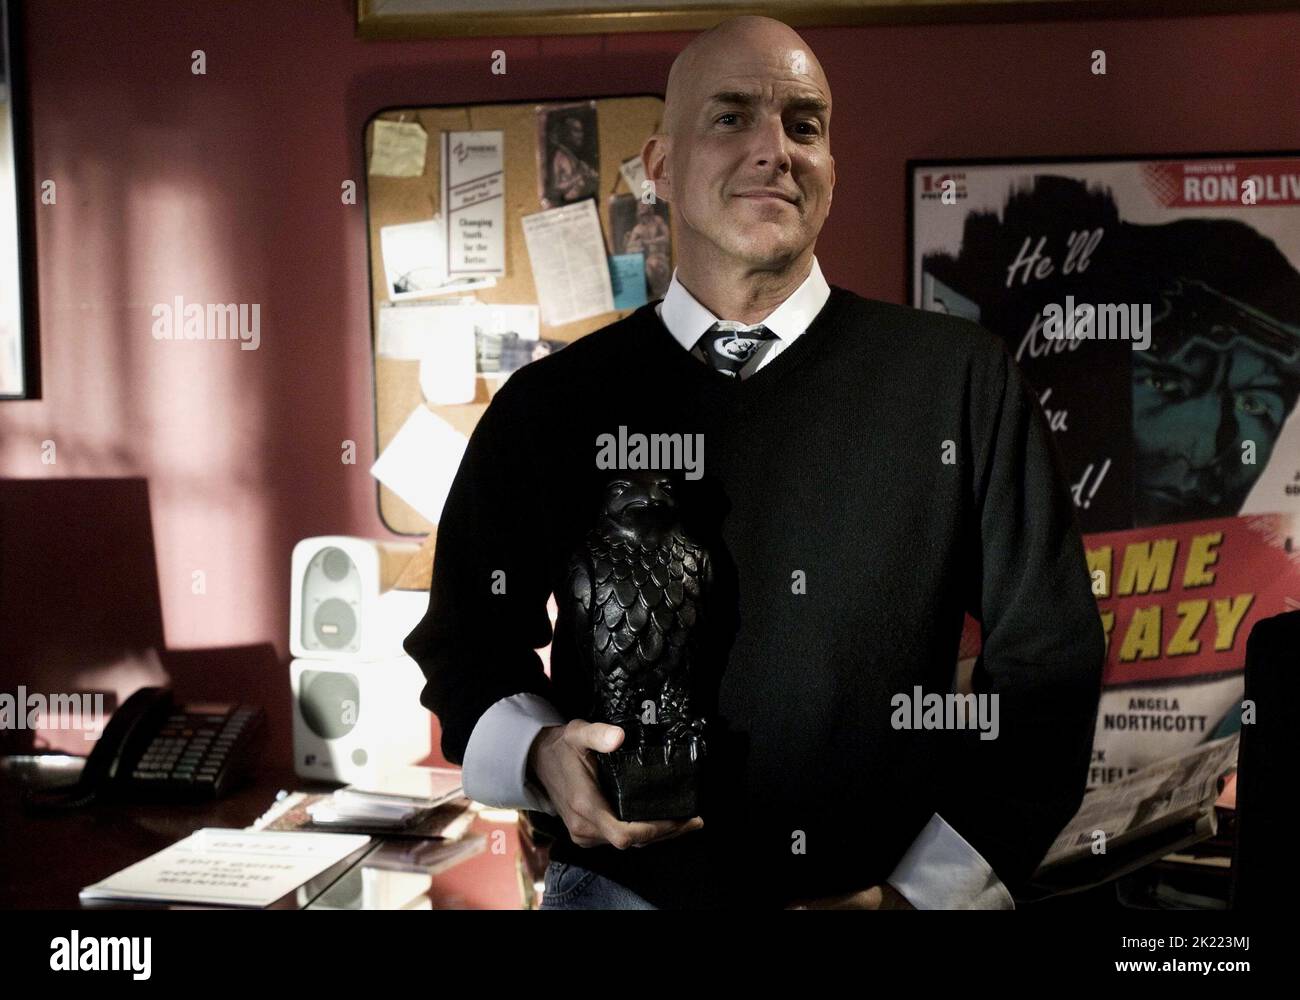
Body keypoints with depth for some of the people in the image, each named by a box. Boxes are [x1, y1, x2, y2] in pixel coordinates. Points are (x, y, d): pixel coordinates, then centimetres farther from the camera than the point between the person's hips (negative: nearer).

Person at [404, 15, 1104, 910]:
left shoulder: (962, 382, -5)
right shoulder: (550, 407, -1)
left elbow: (1047, 665, -3)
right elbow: (468, 642, 7)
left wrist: (919, 894, -10)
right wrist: (542, 758, -14)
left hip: (887, 888, 0)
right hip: (624, 887, 1)